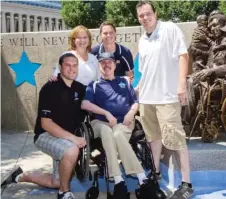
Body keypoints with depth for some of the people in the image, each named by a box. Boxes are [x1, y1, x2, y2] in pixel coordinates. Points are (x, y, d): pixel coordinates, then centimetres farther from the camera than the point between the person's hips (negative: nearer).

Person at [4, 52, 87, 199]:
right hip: (46, 135, -7)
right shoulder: (50, 89, -18)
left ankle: (22, 176, 33)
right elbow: (46, 123, -24)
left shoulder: (80, 88, 1)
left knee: (57, 183, 12)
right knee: (71, 150, -38)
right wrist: (73, 138, -30)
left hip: (68, 138, 7)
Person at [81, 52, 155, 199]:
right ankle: (119, 181, -46)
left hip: (123, 123, 1)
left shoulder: (124, 82, 25)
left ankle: (143, 181, -44)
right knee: (106, 131, -39)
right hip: (101, 122, 0)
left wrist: (131, 113, -2)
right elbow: (84, 104, 0)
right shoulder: (94, 85, 17)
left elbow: (136, 102, 21)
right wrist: (107, 113, -9)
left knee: (117, 134, -37)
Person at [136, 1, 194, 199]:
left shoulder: (170, 29, -5)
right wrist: (138, 89, 18)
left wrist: (182, 84, -20)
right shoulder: (142, 41, 15)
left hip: (167, 95, -7)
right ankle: (156, 172, 31)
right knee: (154, 135, 16)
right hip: (146, 96, 7)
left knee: (174, 137, -9)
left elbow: (182, 55, -12)